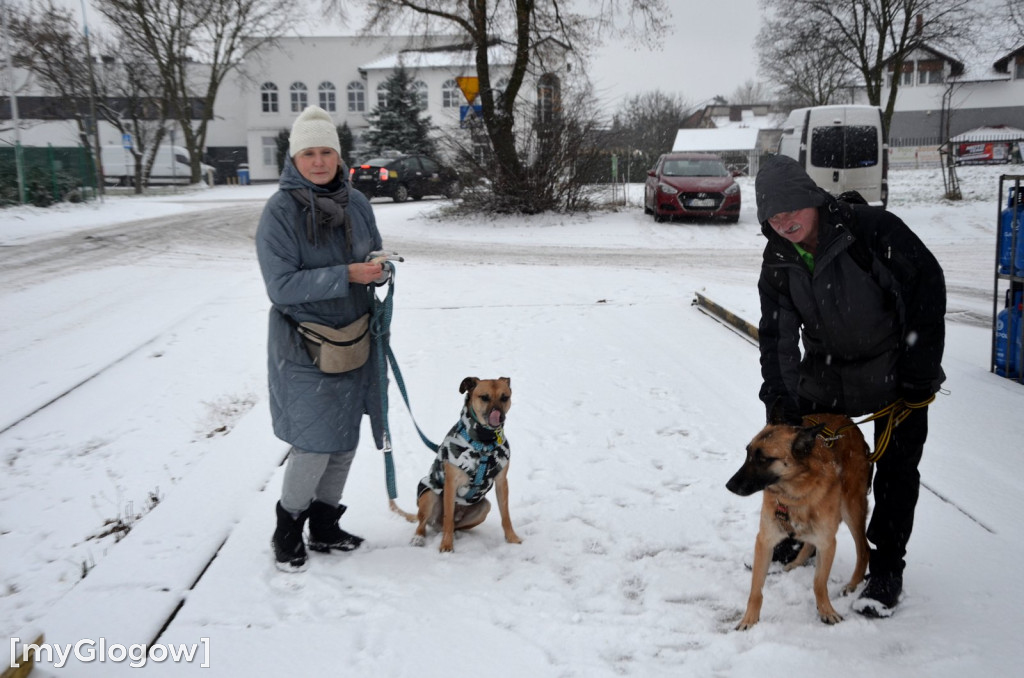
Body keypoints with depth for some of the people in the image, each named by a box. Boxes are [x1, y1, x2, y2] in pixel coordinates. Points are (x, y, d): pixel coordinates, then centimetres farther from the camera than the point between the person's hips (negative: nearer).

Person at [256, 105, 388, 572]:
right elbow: (281, 286, -20)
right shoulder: (280, 211, -14)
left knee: (345, 440, 13)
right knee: (314, 444, -5)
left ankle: (325, 527, 31)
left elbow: (375, 257, 14)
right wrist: (346, 275, -26)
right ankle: (287, 531, 19)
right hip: (304, 346, -6)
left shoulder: (355, 203, 2)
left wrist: (379, 270, -10)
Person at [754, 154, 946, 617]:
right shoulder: (778, 261, -8)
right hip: (826, 373, 5)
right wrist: (779, 398, -22)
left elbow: (928, 284, -19)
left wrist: (919, 371, -18)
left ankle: (886, 570, 17)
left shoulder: (871, 228, -24)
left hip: (896, 373, -4)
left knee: (896, 470, 2)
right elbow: (777, 334, -9)